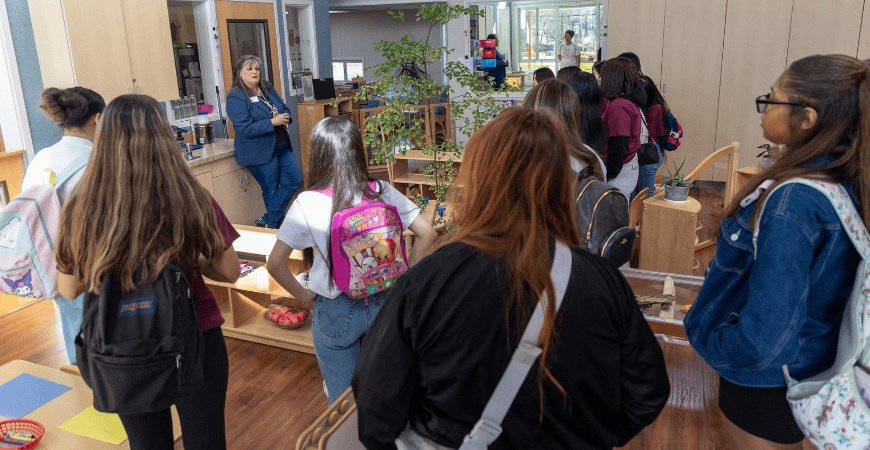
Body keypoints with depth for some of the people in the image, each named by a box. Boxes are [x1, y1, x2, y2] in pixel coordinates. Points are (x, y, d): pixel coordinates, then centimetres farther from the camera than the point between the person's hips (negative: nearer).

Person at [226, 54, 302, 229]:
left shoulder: (268, 88, 12)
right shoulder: (235, 98, -10)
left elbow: (284, 108, 21)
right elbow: (245, 129, -19)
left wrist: (285, 117, -4)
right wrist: (273, 122, -21)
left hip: (282, 147, 7)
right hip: (260, 151, -7)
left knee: (295, 180, 0)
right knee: (271, 191, 0)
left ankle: (267, 221, 7)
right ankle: (280, 226, 16)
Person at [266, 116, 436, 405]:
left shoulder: (307, 203, -16)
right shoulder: (382, 192, -9)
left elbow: (275, 264, -16)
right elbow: (427, 234, -7)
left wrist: (303, 295, -1)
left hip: (336, 313, -3)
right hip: (383, 304, 3)